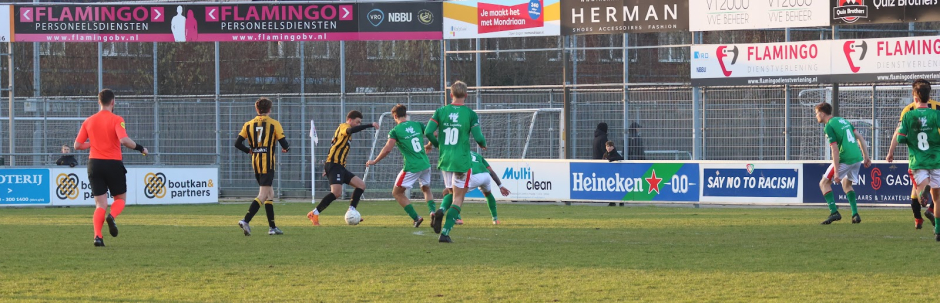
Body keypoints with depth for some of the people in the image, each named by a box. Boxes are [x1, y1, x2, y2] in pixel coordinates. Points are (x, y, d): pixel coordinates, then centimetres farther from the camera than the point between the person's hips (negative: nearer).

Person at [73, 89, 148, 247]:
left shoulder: (88, 121, 6)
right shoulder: (116, 120, -7)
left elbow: (77, 145, 8)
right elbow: (124, 140, -23)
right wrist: (140, 148, -8)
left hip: (94, 163, 3)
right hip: (113, 163, -3)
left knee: (100, 204, 5)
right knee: (120, 198, 15)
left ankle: (98, 236, -14)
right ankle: (112, 216, -17)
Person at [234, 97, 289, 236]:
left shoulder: (249, 124, 7)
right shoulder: (274, 124, -4)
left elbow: (237, 143, 3)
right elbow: (285, 145, -7)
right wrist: (286, 148, 17)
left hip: (255, 162, 6)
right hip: (268, 163, -6)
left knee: (270, 194, 17)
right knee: (263, 195, -10)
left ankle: (272, 227, 16)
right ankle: (246, 221, -27)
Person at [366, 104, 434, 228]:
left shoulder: (395, 131, -8)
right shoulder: (417, 125, 6)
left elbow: (387, 149, -17)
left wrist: (374, 161, -5)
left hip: (412, 167, -5)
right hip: (425, 165, 5)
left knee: (397, 193, 9)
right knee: (426, 189, 27)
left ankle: (416, 217, -1)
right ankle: (432, 211, 2)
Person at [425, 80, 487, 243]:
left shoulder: (441, 111, 1)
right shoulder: (470, 114, -6)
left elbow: (428, 132, -6)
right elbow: (478, 137, -10)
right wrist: (483, 144, 13)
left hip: (445, 160, 3)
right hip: (462, 161, -3)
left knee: (451, 193, 22)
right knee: (458, 198, 3)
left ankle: (440, 212, -9)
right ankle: (445, 232, -8)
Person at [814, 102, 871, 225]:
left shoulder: (829, 127, -8)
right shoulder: (843, 120, 17)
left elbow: (835, 150, -15)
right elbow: (860, 138, 17)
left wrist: (836, 172, -17)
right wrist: (866, 157, 20)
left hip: (845, 159, -8)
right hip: (857, 158, 8)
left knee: (824, 183, 4)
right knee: (846, 183, 27)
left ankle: (834, 212, -9)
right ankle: (855, 214, 16)